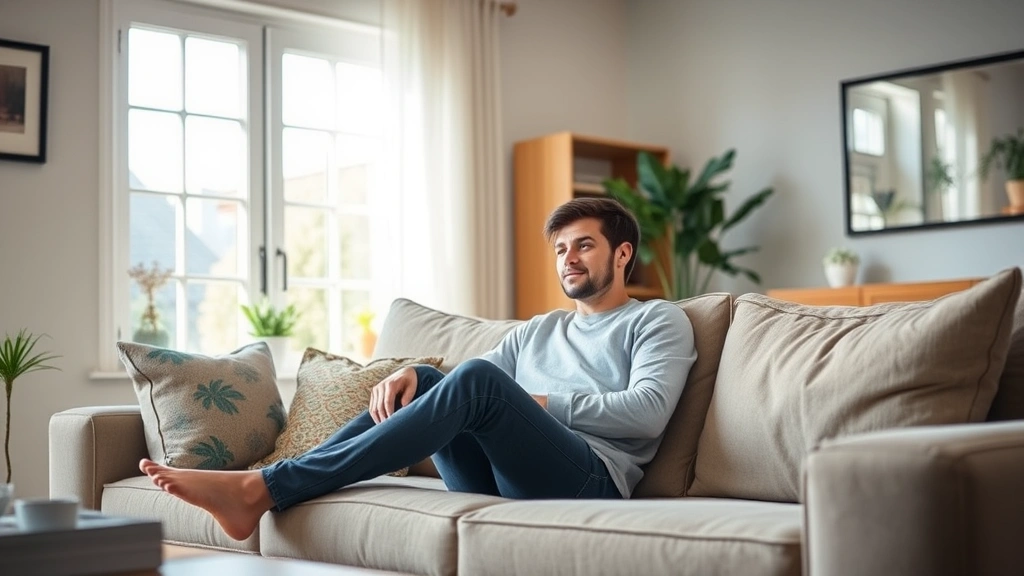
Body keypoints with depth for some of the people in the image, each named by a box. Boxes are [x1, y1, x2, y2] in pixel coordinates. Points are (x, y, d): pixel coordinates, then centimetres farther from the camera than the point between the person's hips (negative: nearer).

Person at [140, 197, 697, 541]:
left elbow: (648, 412, -6)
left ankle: (264, 487, -32)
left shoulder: (659, 321, 13)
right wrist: (408, 375, -4)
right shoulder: (536, 330, 31)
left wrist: (542, 403, -9)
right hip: (499, 478, 6)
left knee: (477, 377, -29)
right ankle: (262, 488, -24)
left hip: (591, 477, -6)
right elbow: (467, 395, 18)